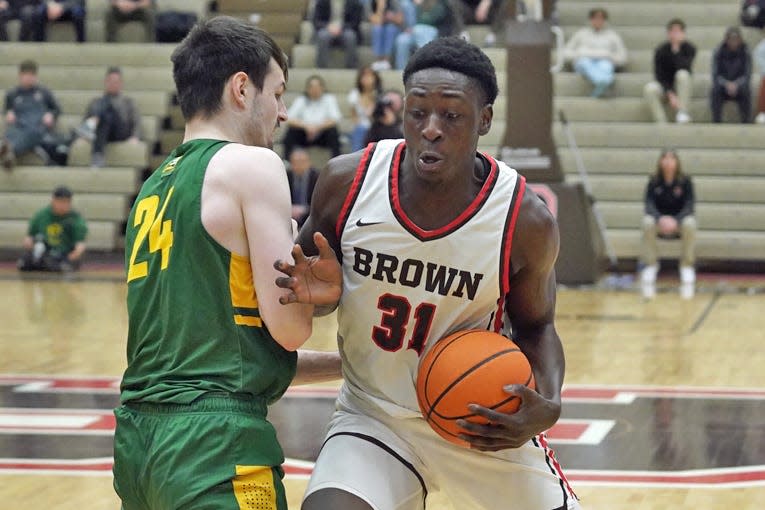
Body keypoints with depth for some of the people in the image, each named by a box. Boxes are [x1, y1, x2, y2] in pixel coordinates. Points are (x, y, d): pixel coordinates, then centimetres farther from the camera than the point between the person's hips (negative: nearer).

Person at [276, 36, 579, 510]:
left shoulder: (526, 221, -16)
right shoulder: (348, 182, -14)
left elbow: (535, 327, 1)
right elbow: (302, 268, 5)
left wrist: (547, 407, -19)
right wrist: (311, 289, -20)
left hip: (483, 424, 1)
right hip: (373, 418, 0)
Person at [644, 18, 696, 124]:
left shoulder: (689, 49, -11)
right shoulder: (661, 50, -10)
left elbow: (684, 67, -29)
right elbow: (659, 76, -14)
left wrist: (676, 49, -33)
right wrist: (670, 95, -25)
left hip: (681, 87, 0)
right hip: (665, 87, 0)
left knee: (682, 74, -33)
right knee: (649, 88, -32)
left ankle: (682, 114, -28)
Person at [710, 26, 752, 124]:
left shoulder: (745, 52, -6)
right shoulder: (719, 52, -6)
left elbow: (747, 75, -9)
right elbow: (715, 74, -10)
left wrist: (736, 84, -29)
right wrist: (727, 84, -29)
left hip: (739, 84, 0)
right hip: (723, 84, 0)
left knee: (745, 91, -33)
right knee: (715, 90, -33)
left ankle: (745, 122, -27)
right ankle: (716, 122, -30)